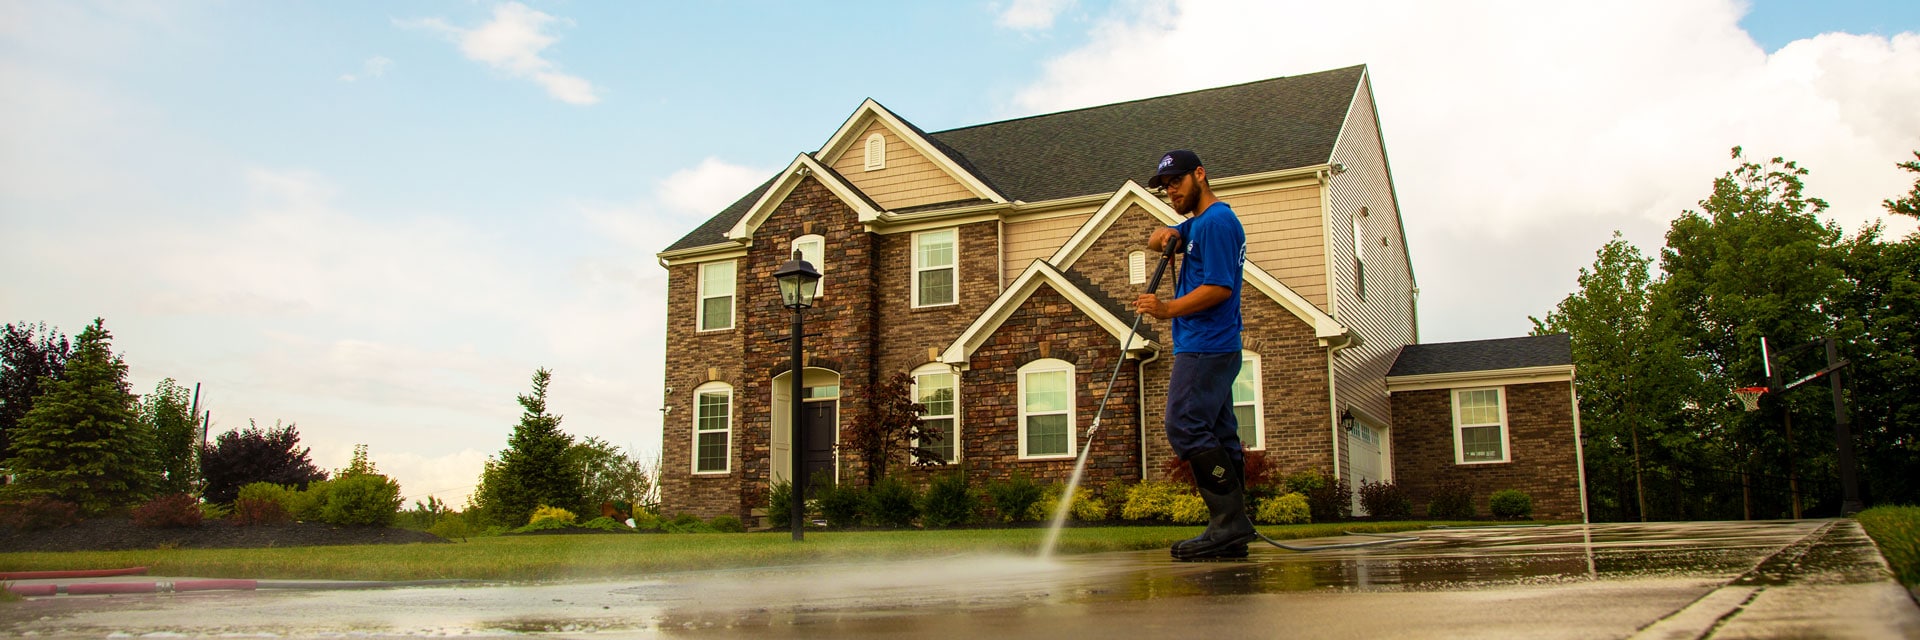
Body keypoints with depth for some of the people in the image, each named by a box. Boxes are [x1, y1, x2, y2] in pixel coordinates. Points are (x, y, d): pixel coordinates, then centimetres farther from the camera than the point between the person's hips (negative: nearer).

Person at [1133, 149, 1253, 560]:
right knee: (1218, 436, 6)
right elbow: (1155, 241, 25)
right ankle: (1230, 532, 6)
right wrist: (1165, 236, 3)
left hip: (1205, 348, -10)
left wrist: (1168, 309, -22)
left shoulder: (1216, 221, -11)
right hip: (1216, 348, 10)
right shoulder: (1198, 223, 22)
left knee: (1186, 426, -15)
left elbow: (1220, 287, -19)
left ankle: (1231, 522, -17)